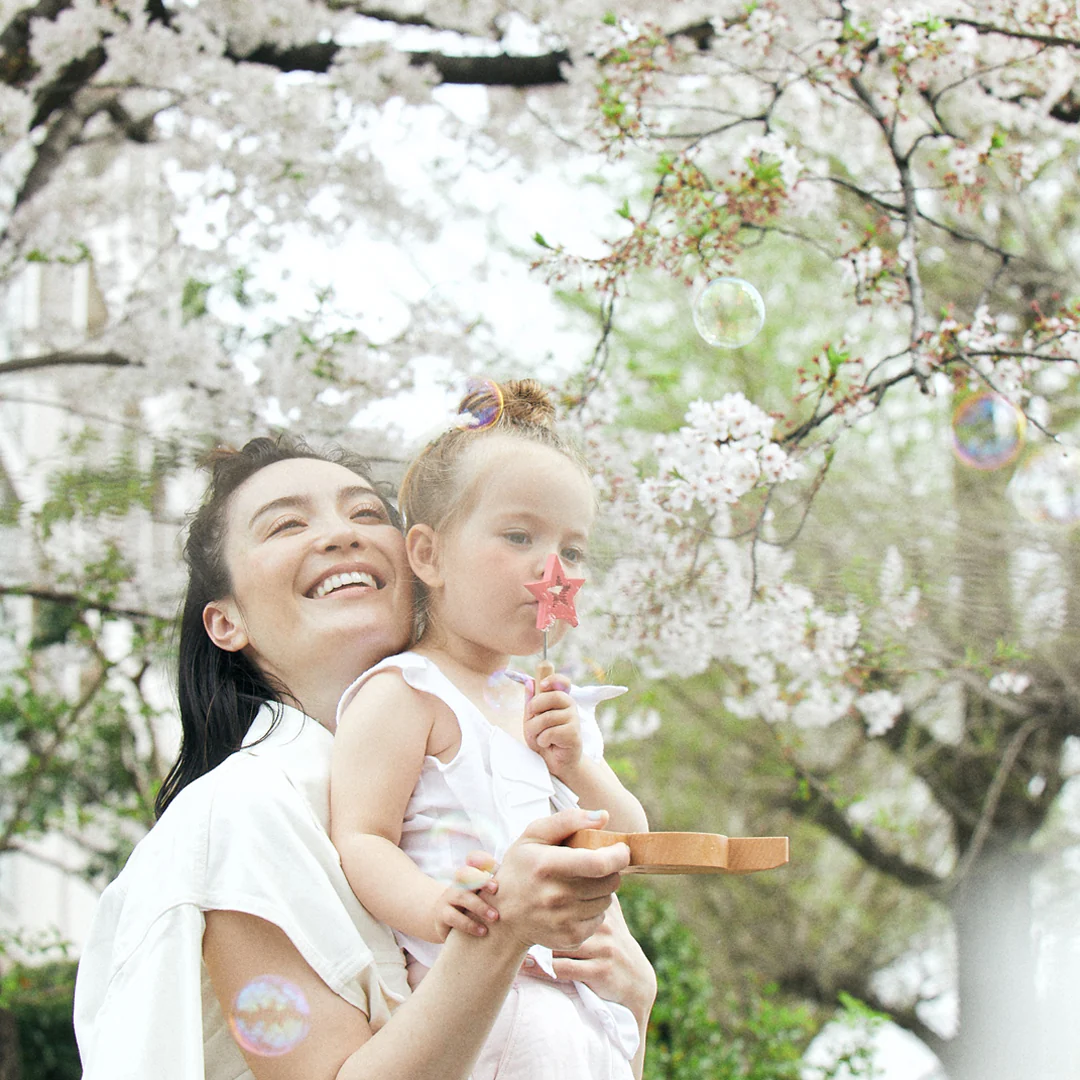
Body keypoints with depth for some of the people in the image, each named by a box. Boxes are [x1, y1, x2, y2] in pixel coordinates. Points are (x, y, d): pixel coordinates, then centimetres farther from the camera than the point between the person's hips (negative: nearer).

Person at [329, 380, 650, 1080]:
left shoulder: (555, 709, 21)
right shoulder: (405, 692, -4)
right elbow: (359, 841, -14)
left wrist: (578, 769, 1)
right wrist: (428, 907, -34)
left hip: (577, 991, 8)